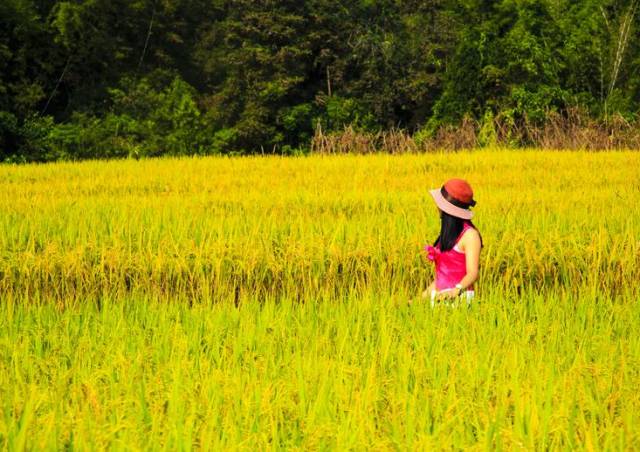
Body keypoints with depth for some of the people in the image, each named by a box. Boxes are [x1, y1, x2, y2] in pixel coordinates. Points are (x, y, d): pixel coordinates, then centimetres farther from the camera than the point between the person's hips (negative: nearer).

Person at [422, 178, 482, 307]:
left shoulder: (470, 235, -6)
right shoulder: (447, 234, 16)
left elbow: (472, 273, -13)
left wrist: (456, 290, -30)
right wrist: (423, 296, 16)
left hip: (458, 299, -7)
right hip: (440, 299, 7)